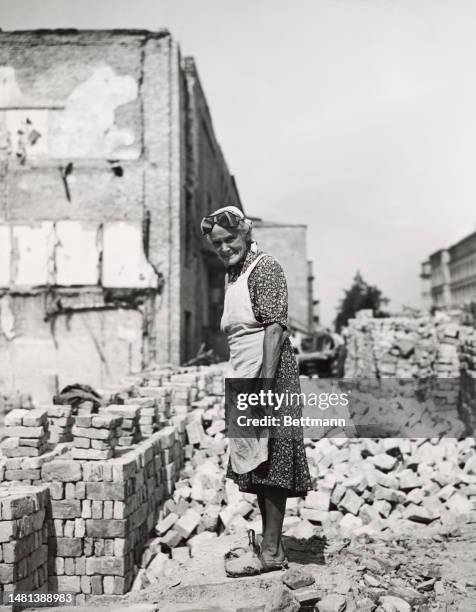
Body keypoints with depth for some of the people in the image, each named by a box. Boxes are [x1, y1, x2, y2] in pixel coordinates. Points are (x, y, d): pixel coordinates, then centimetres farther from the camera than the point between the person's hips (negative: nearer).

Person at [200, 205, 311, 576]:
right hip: (246, 379, 9)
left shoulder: (265, 268, -8)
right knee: (257, 465, 12)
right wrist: (243, 383, 16)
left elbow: (275, 326, -17)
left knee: (269, 464, -5)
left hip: (267, 377, -9)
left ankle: (271, 552, 2)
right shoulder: (233, 274, 20)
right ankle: (268, 543, 20)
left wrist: (265, 381, -24)